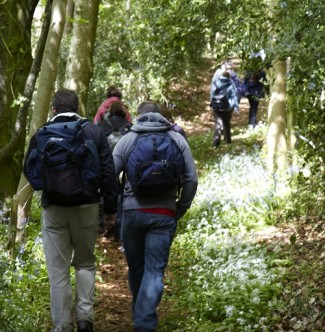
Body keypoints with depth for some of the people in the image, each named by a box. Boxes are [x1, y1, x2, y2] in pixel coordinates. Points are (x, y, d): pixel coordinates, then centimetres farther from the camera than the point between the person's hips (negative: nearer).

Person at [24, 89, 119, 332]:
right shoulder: (94, 132, 0)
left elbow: (29, 171, 5)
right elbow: (109, 172, -2)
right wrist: (110, 208, 3)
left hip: (54, 209, -1)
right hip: (86, 207, 1)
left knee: (58, 270, 5)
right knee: (86, 263, 16)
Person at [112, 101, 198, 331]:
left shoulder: (127, 139, 4)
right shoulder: (177, 139, 6)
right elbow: (191, 179, 1)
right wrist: (181, 208, 11)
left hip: (133, 211, 1)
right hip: (164, 214, -1)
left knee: (136, 267, 15)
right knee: (155, 270, -2)